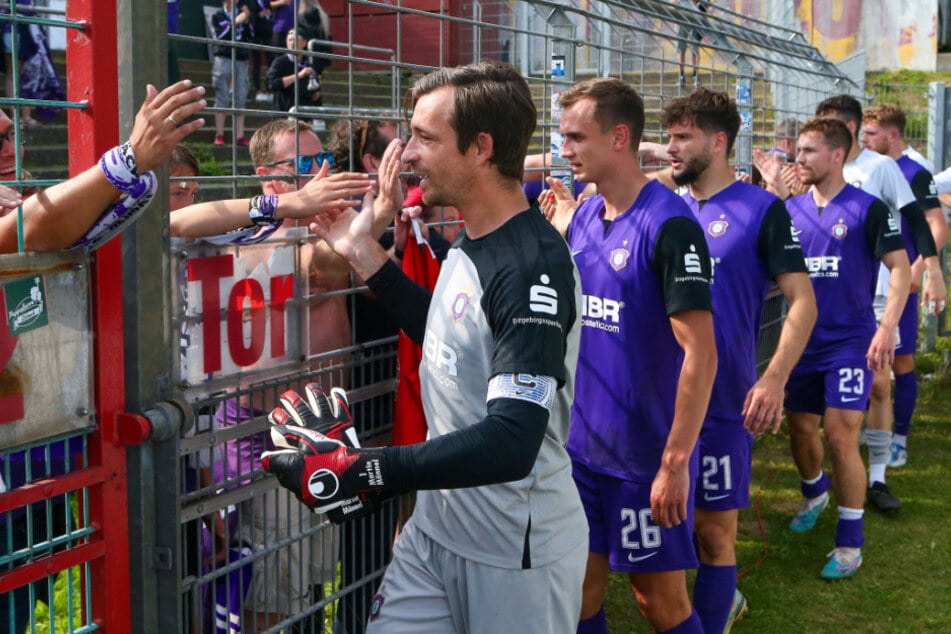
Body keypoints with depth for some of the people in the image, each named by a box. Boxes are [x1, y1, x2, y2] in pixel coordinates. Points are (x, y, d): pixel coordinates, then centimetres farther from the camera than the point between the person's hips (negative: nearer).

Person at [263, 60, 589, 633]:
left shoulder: (534, 267, -24)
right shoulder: (468, 246, 5)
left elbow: (510, 446, -32)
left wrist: (360, 471, -33)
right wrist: (365, 255, 15)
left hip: (516, 554, -8)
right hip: (436, 529, 8)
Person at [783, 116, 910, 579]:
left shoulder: (867, 208, -9)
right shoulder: (792, 209, 5)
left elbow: (900, 268, -11)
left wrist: (887, 327, -22)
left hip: (850, 340, -5)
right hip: (804, 338, 5)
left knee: (840, 436, -10)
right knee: (800, 428, 15)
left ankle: (850, 542, 2)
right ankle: (814, 493, 47)